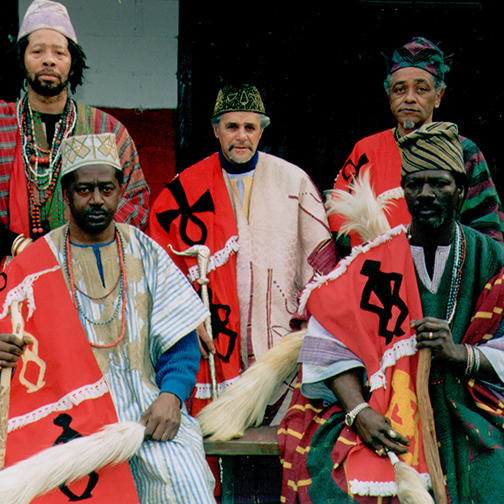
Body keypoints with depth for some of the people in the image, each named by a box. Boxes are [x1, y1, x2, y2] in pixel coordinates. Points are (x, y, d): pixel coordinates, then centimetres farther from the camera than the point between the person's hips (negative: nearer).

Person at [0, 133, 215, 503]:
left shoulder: (145, 252, 12)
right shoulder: (34, 264, 7)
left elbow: (181, 340, 9)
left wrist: (171, 395, -9)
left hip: (148, 406, 1)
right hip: (72, 412, -1)